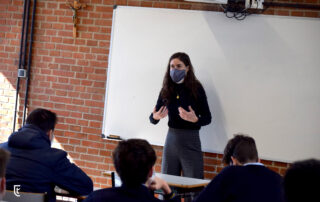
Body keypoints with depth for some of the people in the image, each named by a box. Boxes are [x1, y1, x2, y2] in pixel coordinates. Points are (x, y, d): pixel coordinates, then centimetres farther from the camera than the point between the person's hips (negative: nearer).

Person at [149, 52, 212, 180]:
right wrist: (155, 117, -16)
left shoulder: (196, 89, -6)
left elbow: (207, 118, -3)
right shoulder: (167, 89, 3)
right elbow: (153, 119, 7)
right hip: (171, 138, 4)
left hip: (190, 141, -3)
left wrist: (195, 119, -23)